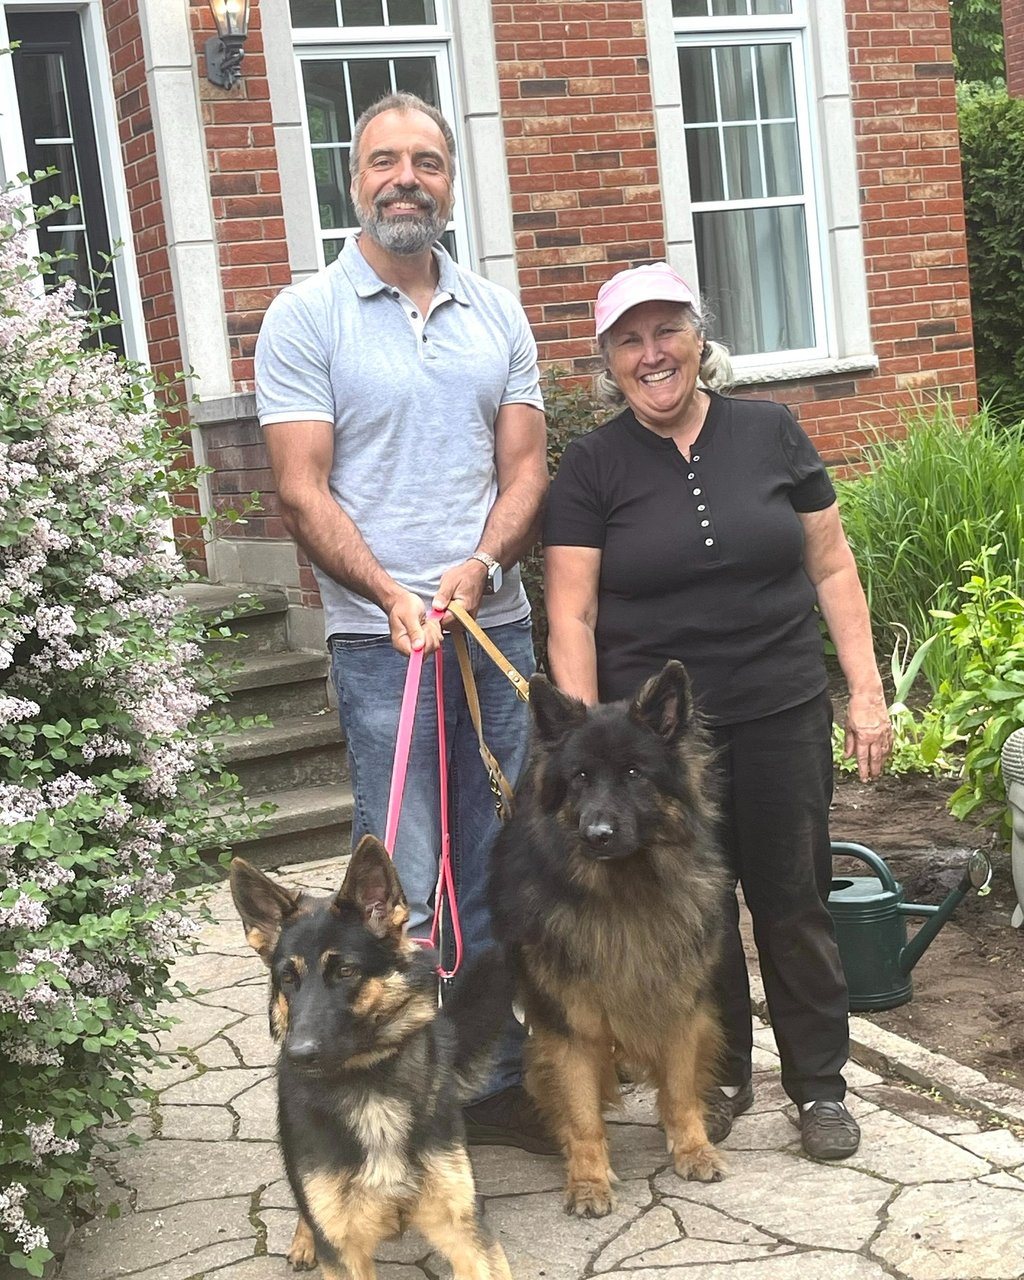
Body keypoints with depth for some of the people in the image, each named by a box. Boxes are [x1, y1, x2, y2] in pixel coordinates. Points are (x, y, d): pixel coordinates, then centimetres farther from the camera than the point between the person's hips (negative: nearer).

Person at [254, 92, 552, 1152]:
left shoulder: (496, 315, 13)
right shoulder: (306, 316, 0)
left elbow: (525, 468, 8)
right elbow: (302, 494, -6)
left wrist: (479, 566, -11)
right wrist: (393, 597, -18)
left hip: (498, 625, 4)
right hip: (378, 639, -4)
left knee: (497, 871, 9)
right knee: (403, 888, -5)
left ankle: (495, 1078, 21)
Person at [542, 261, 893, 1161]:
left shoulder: (771, 433, 3)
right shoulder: (594, 465, -1)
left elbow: (832, 567, 6)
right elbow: (572, 614, -4)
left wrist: (866, 689, 1)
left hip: (784, 715, 1)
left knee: (793, 901, 7)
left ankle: (820, 1085, 24)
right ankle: (721, 1076, 30)